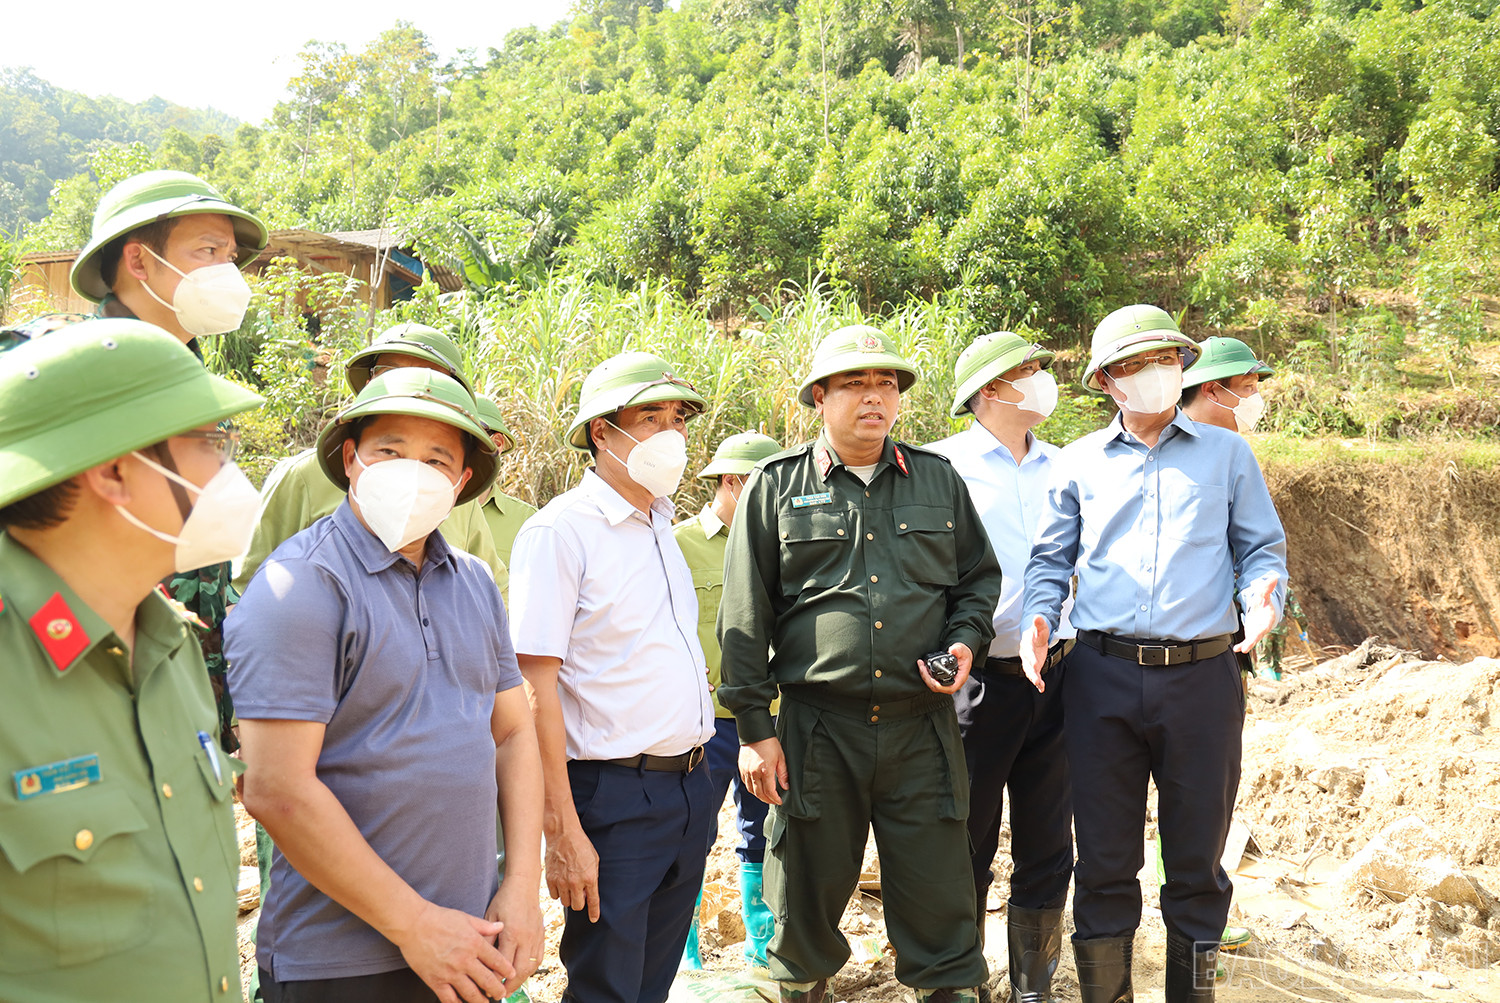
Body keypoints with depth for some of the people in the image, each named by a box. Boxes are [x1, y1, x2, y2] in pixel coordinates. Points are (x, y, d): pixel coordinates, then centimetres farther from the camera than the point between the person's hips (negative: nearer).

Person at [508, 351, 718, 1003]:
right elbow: (535, 687, -17)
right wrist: (563, 831, -20)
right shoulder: (560, 528, -12)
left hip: (689, 792, 7)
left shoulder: (660, 524, 12)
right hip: (614, 799, -7)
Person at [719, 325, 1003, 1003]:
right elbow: (745, 617, 2)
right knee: (807, 894, 11)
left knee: (939, 895, 5)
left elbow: (980, 576, 20)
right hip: (815, 728, -1)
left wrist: (966, 641, 0)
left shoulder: (938, 480, 10)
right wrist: (754, 727, -2)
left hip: (922, 730, 1)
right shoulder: (776, 486, 3)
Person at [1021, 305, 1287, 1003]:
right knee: (1104, 858, 5)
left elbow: (1261, 548, 12)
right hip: (1103, 677, 0)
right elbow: (1051, 558, 15)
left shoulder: (1226, 453, 11)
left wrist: (1262, 596, -10)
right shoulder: (1079, 462, 11)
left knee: (1197, 858, 8)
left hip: (1202, 676, 0)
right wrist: (1039, 619, -4)